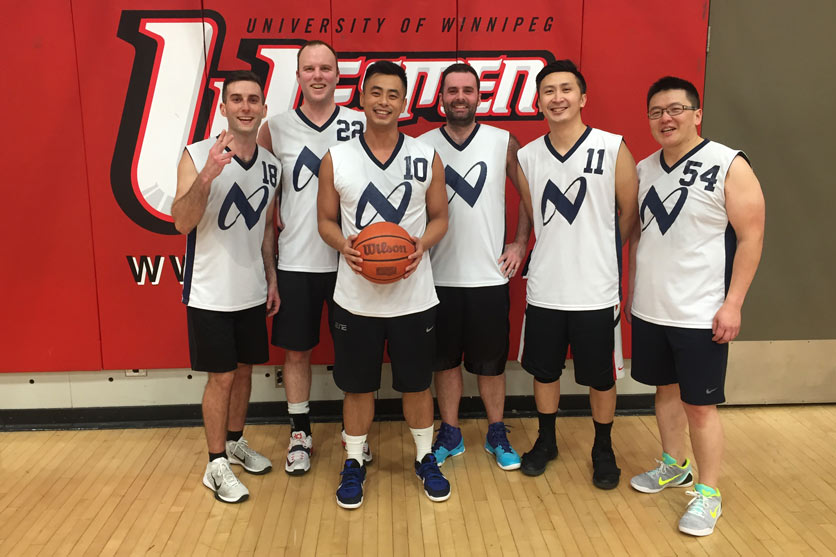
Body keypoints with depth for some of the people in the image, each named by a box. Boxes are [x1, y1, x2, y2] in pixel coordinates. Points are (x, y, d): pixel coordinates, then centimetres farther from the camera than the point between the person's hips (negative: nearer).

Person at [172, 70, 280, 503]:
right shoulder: (197, 156, -11)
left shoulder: (271, 166, 4)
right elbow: (182, 223, -21)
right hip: (210, 293, -5)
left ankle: (235, 443, 36)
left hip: (252, 292, 5)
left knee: (244, 370, 16)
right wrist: (206, 176, -35)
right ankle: (216, 465, 19)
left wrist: (272, 280, 11)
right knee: (221, 377, 3)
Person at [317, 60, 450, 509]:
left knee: (417, 383, 13)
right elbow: (326, 220, 6)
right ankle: (354, 463, 32)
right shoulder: (335, 159, 0)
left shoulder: (427, 158, 0)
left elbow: (439, 217, 6)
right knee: (358, 386, 12)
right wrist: (343, 244, -16)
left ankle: (425, 458, 34)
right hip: (355, 298, 0)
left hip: (414, 296, 0)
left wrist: (422, 244, -14)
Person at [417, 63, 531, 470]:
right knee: (445, 360, 11)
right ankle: (450, 434, 28)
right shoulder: (422, 146, 1)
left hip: (490, 274, 0)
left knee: (491, 361, 10)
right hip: (439, 275, 1)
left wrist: (520, 242, 2)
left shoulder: (504, 143, 0)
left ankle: (497, 435, 28)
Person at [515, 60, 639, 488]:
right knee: (544, 371, 16)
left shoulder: (613, 148, -8)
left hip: (596, 290, -2)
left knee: (600, 377, 11)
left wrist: (597, 250, 8)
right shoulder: (526, 156, 2)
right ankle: (546, 441, 38)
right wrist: (561, 251, 6)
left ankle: (603, 449, 34)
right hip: (544, 288, 3)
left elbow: (629, 214, 1)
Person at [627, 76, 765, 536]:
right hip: (648, 310, 6)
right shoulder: (644, 169, 7)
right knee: (665, 388, 18)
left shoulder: (729, 166, -10)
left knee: (699, 404, 2)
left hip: (700, 315, -5)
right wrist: (633, 289, 13)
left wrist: (732, 304, -15)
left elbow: (751, 238, -11)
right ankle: (674, 467, 38)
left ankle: (708, 493, 20)